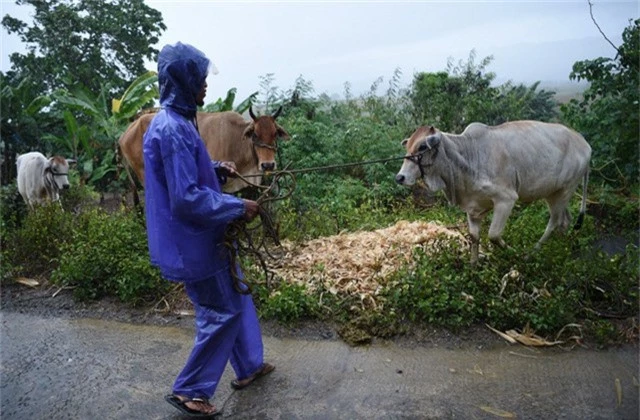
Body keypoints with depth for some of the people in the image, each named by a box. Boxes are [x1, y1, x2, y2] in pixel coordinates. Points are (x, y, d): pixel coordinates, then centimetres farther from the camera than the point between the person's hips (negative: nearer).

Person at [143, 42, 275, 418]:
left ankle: (249, 366, 38)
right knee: (221, 313, 4)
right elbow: (186, 199, -27)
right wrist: (238, 207, -19)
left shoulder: (177, 122, 9)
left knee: (237, 298, 20)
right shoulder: (172, 129, -23)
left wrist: (217, 169, 6)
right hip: (192, 243, -10)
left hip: (204, 238, 10)